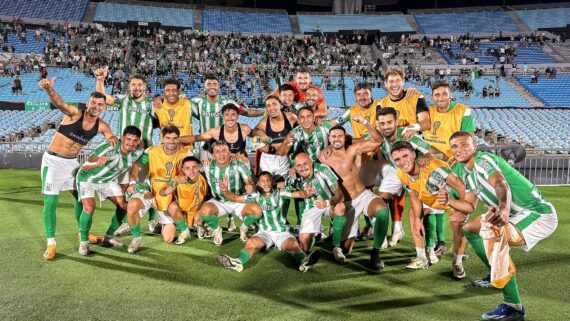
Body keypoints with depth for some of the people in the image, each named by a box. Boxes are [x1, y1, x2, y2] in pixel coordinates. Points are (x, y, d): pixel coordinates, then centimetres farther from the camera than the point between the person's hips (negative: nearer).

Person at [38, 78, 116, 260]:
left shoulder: (102, 126, -5)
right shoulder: (75, 114, -19)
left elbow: (112, 140, 7)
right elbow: (59, 103, -39)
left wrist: (112, 139, -19)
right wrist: (49, 90, -60)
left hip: (72, 162, 6)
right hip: (53, 161, -5)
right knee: (50, 202, -7)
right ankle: (51, 244, 1)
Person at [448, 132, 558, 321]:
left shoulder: (483, 159, -18)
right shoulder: (462, 170, 8)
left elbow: (501, 185, -38)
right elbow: (470, 205, 11)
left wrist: (503, 210, -59)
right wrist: (450, 201, -9)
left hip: (538, 214, -10)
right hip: (517, 215, 10)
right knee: (470, 228, 15)